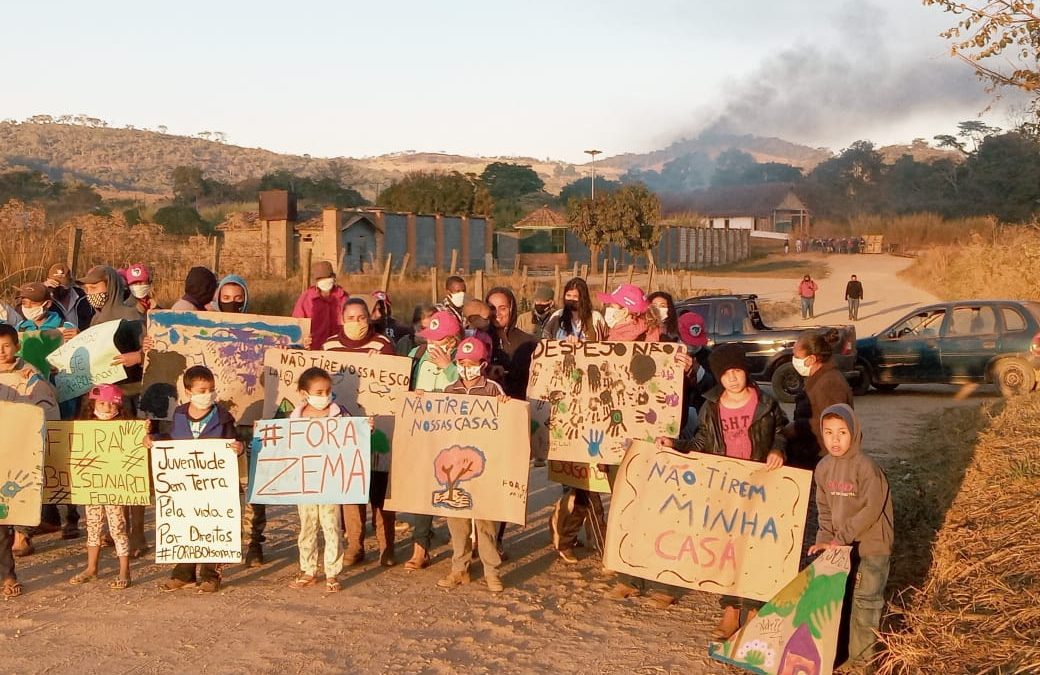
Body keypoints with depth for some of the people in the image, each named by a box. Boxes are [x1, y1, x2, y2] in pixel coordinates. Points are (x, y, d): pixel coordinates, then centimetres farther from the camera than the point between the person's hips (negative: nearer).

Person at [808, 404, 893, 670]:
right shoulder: (823, 468, 2)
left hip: (871, 546, -6)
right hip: (841, 546, 6)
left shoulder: (866, 466, -18)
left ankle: (861, 658, 12)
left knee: (865, 602, 0)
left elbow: (872, 508, -20)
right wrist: (825, 538, -3)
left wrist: (842, 538, -18)